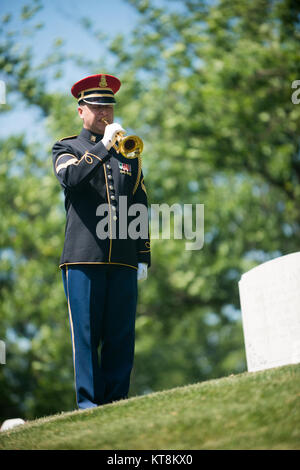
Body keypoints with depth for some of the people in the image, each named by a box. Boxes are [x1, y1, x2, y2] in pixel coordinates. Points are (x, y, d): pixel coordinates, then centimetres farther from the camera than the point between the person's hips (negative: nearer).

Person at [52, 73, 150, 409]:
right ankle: (88, 402, -1)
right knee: (85, 332, -5)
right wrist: (103, 146, -18)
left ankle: (116, 402, 3)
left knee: (121, 334, -1)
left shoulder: (128, 152, 21)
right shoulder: (66, 148, 11)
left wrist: (144, 256, 10)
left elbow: (140, 206, 17)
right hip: (83, 256, -3)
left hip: (123, 260, 3)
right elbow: (70, 178, -13)